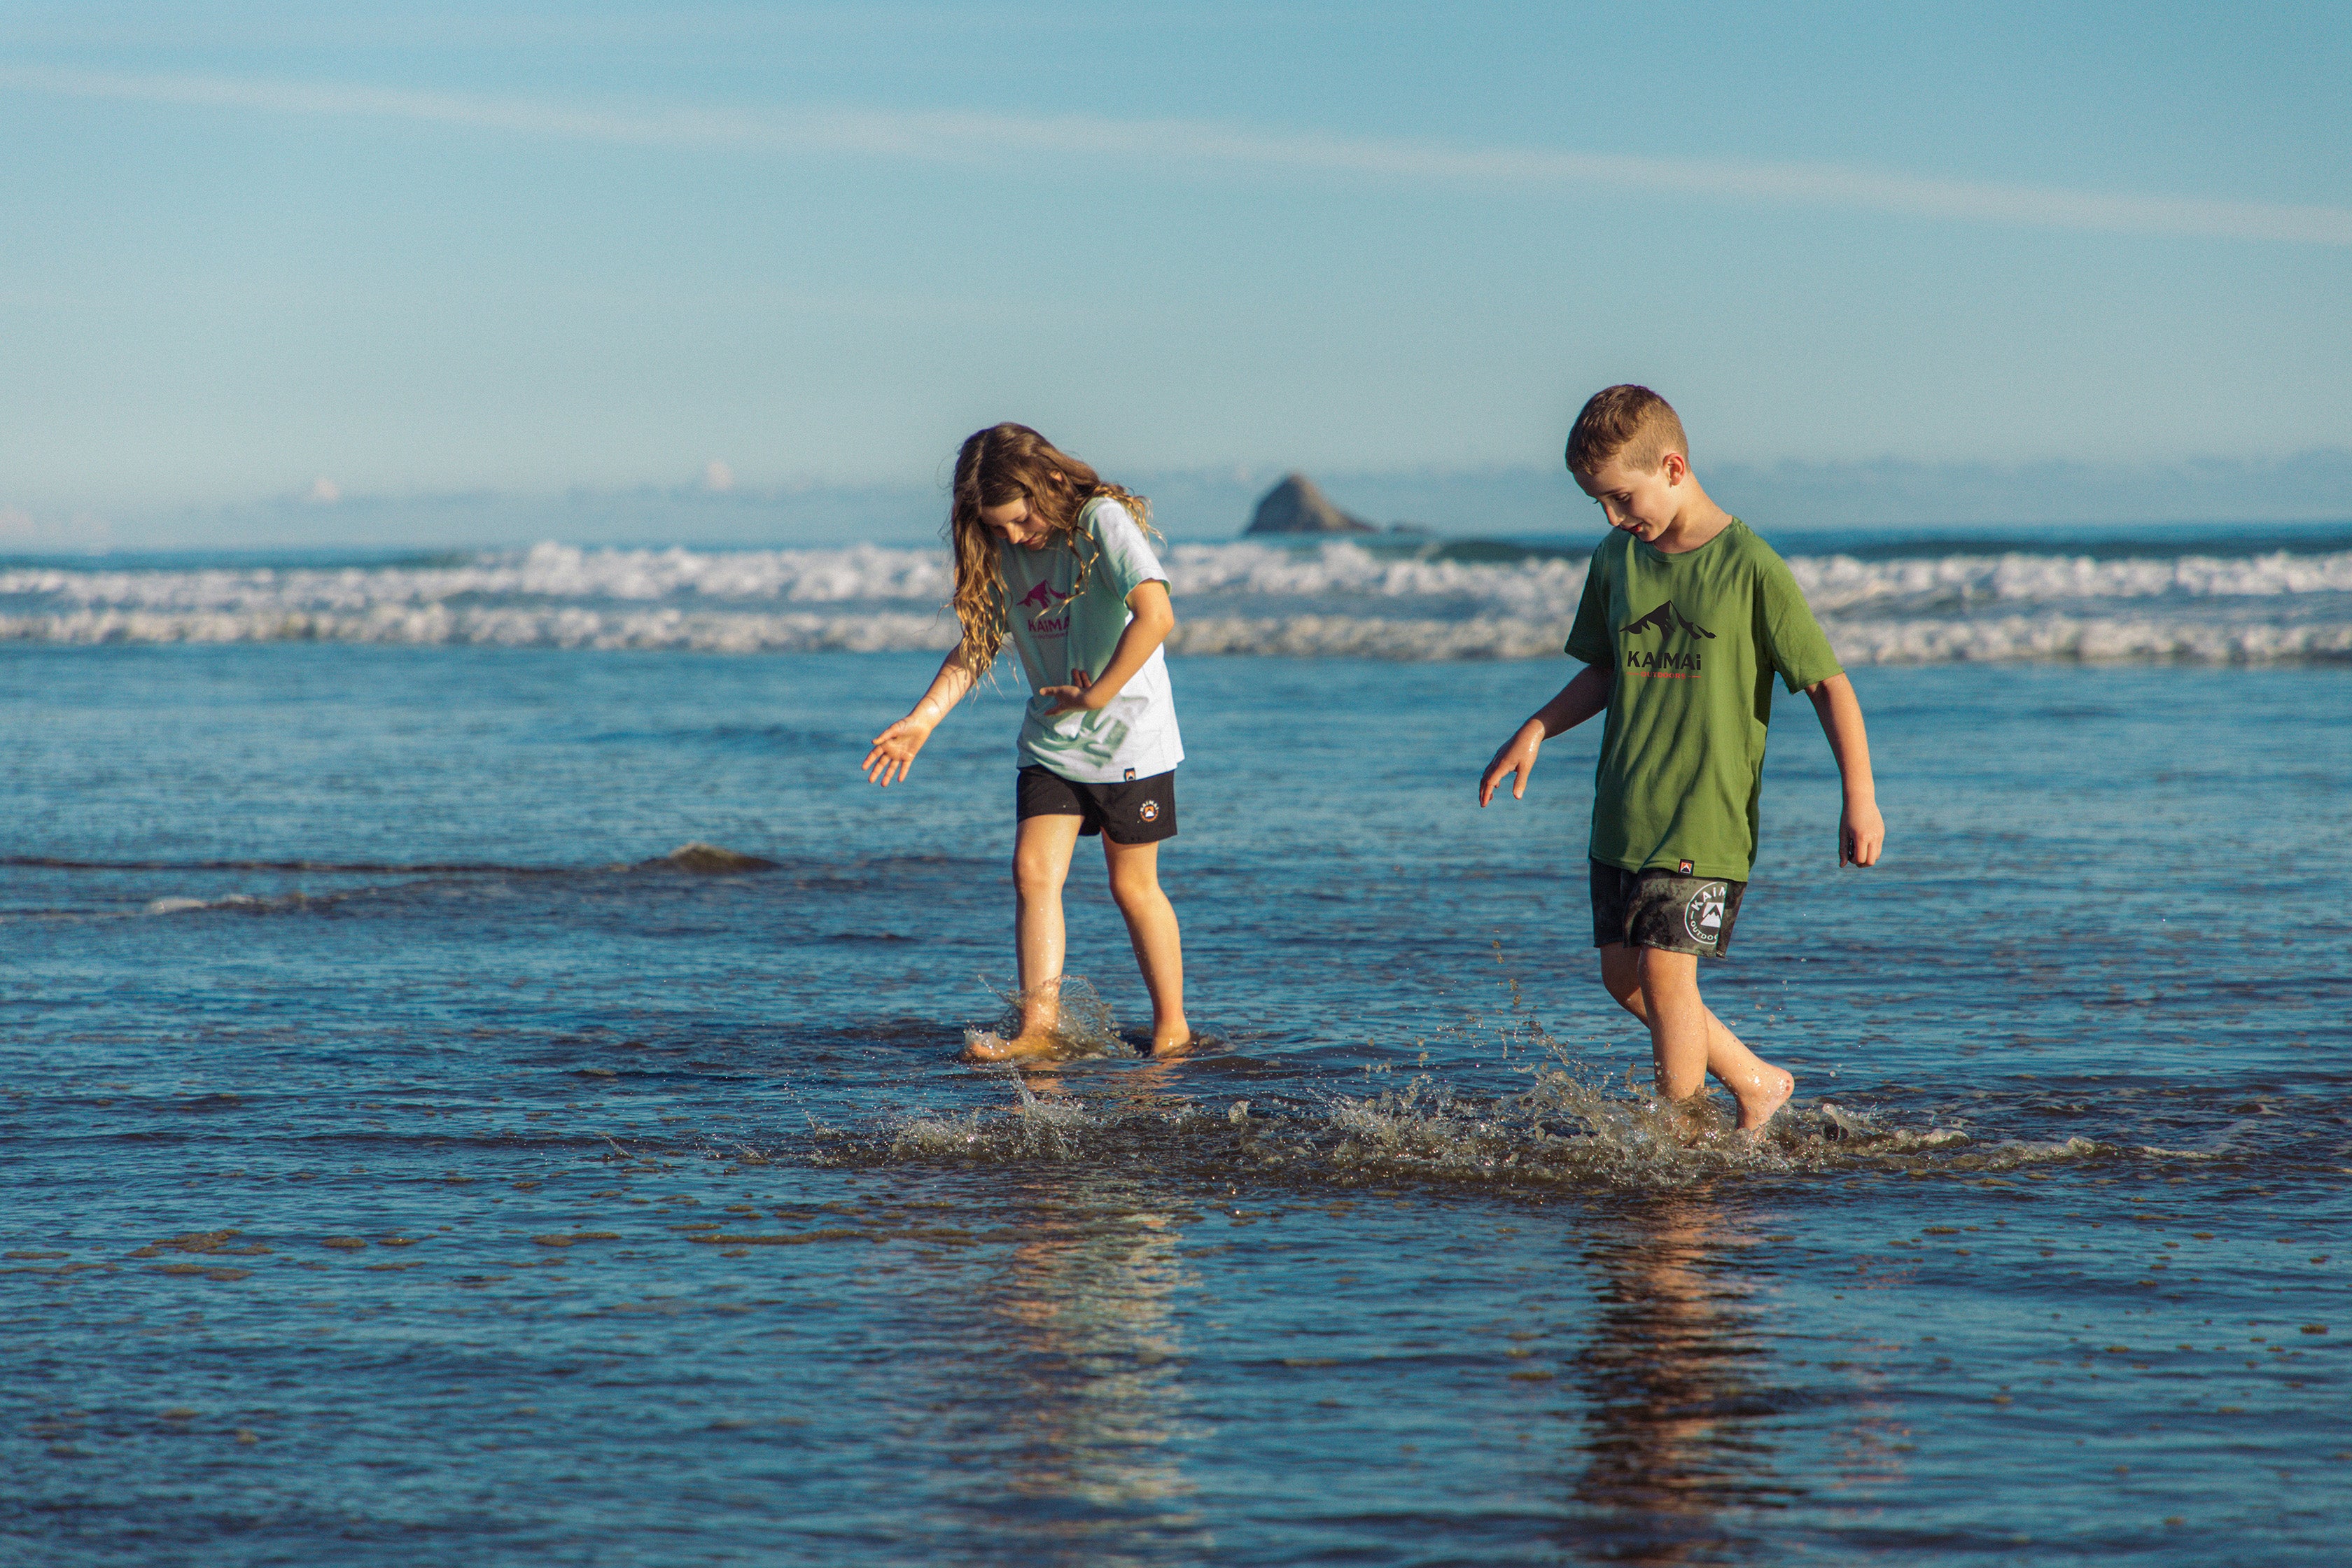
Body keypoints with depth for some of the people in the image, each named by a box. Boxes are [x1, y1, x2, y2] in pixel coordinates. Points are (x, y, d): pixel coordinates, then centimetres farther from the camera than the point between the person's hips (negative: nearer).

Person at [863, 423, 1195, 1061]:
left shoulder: (1103, 523, -19)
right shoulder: (1000, 552, 2)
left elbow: (1156, 614, -30)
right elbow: (978, 644, 7)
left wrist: (1097, 696, -25)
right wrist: (922, 719, -5)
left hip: (1129, 738, -6)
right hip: (1051, 741, 6)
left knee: (1132, 884, 3)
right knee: (1033, 871, -9)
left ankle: (1172, 1029, 17)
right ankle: (1039, 1031, -12)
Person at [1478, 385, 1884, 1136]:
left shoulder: (1750, 567, -12)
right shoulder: (1615, 560, 7)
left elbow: (1829, 683, -9)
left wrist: (1860, 800, -15)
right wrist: (1535, 731, 6)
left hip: (1707, 816, -7)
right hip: (1623, 813, 7)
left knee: (1665, 971, -12)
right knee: (1623, 976, 7)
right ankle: (1757, 1084, 24)